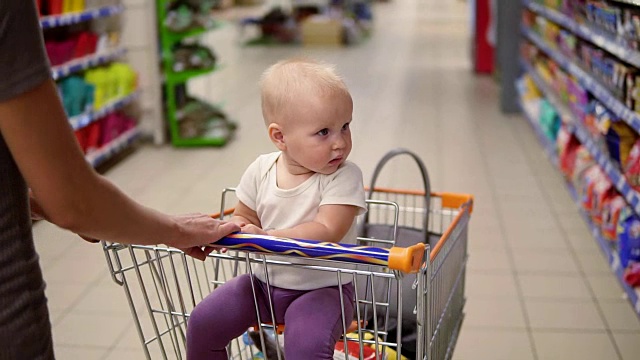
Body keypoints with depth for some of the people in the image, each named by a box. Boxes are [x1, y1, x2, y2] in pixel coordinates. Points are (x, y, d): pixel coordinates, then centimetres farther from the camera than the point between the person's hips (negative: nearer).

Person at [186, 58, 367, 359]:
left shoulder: (345, 177, -17)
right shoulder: (261, 170, -4)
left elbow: (327, 231, -27)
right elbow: (245, 215, 9)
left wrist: (265, 237, -32)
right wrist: (238, 227, -16)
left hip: (321, 288, -4)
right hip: (263, 281, 5)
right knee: (202, 323, -3)